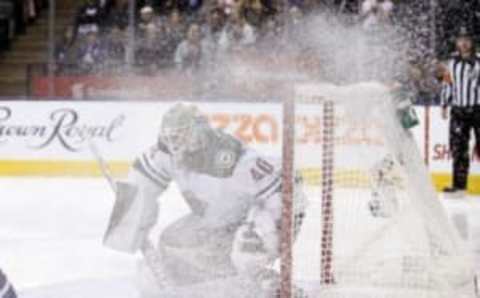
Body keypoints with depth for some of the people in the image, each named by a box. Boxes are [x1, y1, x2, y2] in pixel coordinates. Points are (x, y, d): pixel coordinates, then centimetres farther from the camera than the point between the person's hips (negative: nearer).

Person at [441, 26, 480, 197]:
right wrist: (445, 106, 14)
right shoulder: (453, 63, 12)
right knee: (458, 148, 2)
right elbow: (447, 84, 18)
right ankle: (459, 185, 7)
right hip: (458, 111, 4)